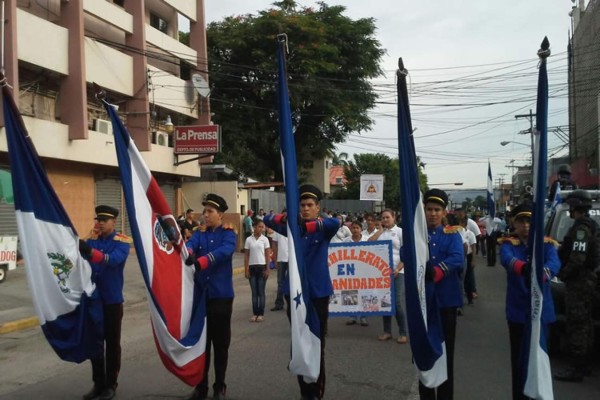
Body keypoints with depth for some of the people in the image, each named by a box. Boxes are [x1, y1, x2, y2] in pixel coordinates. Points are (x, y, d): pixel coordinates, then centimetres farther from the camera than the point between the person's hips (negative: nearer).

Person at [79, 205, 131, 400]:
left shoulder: (121, 241, -9)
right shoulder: (92, 238, 5)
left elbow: (113, 259, -30)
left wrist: (90, 251, -45)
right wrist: (79, 247, -31)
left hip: (112, 300, -4)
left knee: (112, 343, 7)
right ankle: (98, 384, 23)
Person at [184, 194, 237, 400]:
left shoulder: (228, 235, -3)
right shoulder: (199, 234, 8)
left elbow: (223, 251, -25)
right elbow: (190, 244, -15)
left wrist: (200, 261, -43)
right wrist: (185, 252, -40)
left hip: (221, 296, -3)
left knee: (220, 344, 6)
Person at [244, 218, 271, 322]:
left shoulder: (265, 239, -1)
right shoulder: (249, 240, 2)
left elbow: (268, 255, 0)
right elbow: (246, 256, 4)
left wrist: (267, 269, -5)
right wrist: (246, 270, -1)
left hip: (262, 267, -1)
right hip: (252, 267, 1)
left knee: (261, 292, 3)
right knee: (254, 292, 6)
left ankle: (261, 314, 9)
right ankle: (255, 313, 12)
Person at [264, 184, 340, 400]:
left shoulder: (323, 231, -2)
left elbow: (335, 222, -24)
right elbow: (268, 220, 1)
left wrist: (308, 226, -35)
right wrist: (285, 218, -20)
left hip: (318, 293, -3)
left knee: (317, 345, 2)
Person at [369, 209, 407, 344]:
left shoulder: (400, 232, 0)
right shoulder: (379, 233, 12)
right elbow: (369, 243, -5)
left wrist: (398, 269, -16)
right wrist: (381, 229, 1)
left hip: (396, 272, -4)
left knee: (397, 302, -9)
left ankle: (403, 333, 3)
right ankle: (387, 331, 19)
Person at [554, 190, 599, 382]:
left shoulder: (581, 227, -18)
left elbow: (577, 258, -26)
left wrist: (563, 273, -13)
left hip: (578, 280, -11)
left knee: (576, 324, -8)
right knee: (584, 322, 17)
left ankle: (576, 368, -5)